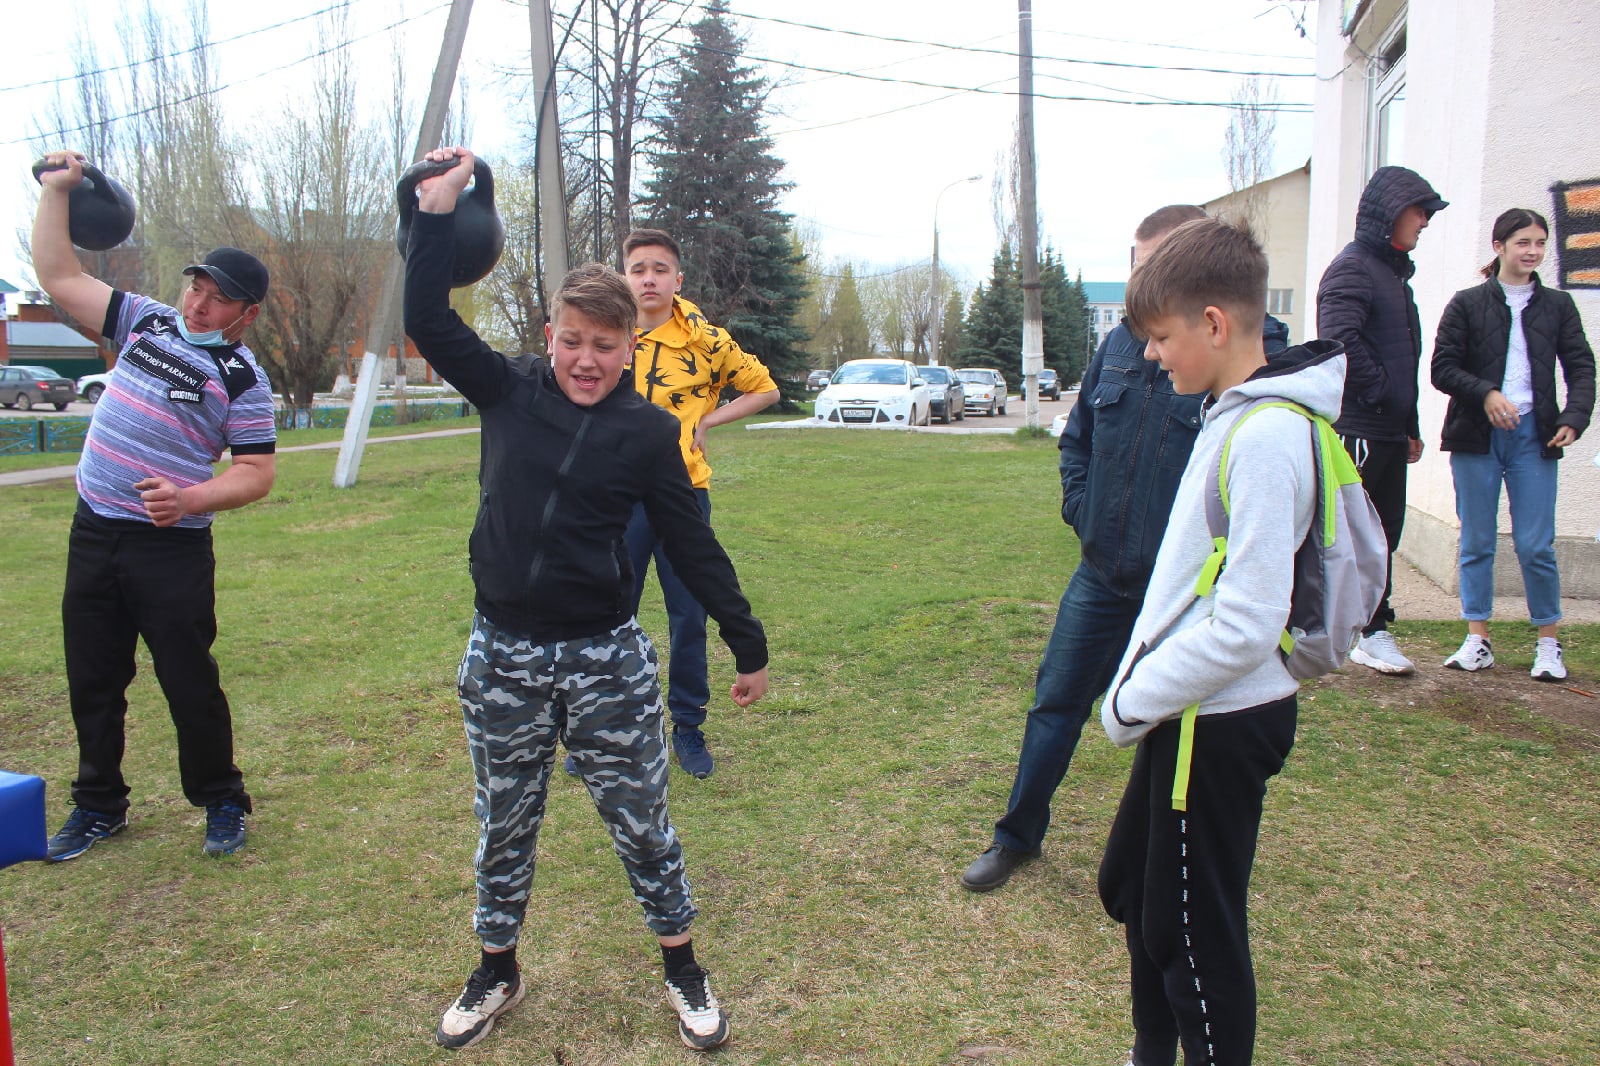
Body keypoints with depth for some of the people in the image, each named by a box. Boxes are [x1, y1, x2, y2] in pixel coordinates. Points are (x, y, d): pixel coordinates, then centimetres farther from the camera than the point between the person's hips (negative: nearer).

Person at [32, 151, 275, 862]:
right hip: (93, 535, 6)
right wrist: (55, 191, 9)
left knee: (190, 683, 1)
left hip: (171, 548, -6)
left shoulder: (243, 378, -8)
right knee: (92, 681, 14)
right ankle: (98, 807, 29)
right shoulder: (147, 321, 8)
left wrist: (189, 497, -25)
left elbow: (256, 474, -11)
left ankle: (222, 804, 19)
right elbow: (60, 276, 14)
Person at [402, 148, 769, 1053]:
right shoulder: (510, 394, 0)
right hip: (504, 654, 2)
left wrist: (750, 646, 1)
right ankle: (498, 973, 40)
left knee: (642, 824, 10)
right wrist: (438, 210, -12)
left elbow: (694, 547, -1)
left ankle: (683, 970, 32)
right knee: (504, 827, 17)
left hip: (608, 656, -2)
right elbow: (428, 321, -6)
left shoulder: (649, 432, -5)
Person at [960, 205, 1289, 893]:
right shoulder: (1120, 344, 2)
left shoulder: (1254, 353, -16)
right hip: (1101, 573, 5)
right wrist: (1082, 510, 3)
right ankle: (1018, 836, 32)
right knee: (1056, 701, 13)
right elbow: (1076, 438, 16)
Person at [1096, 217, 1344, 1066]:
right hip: (1190, 714, 10)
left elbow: (1246, 624, -26)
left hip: (1218, 725, -10)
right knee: (1130, 887, 23)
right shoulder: (1232, 415, 8)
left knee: (1195, 931, 6)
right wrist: (1137, 683, 12)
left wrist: (1134, 700, -15)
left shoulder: (1266, 435, -22)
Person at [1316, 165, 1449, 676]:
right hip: (1356, 429, -10)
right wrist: (1380, 393, -16)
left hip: (1389, 432, 10)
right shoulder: (1353, 266, -10)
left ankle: (1374, 634, 22)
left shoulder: (1394, 271, 20)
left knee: (1383, 533, 13)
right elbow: (1340, 341, -25)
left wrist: (1410, 427, 19)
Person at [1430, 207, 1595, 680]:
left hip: (1533, 434, 1)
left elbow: (1580, 368, 6)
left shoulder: (1557, 305, 11)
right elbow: (1443, 367, -1)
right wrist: (1485, 393, -17)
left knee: (1536, 546, -2)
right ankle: (1477, 640, 11)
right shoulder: (1467, 304, 5)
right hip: (1476, 435, -1)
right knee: (1476, 542, 4)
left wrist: (1574, 418, -11)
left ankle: (1548, 642, 12)